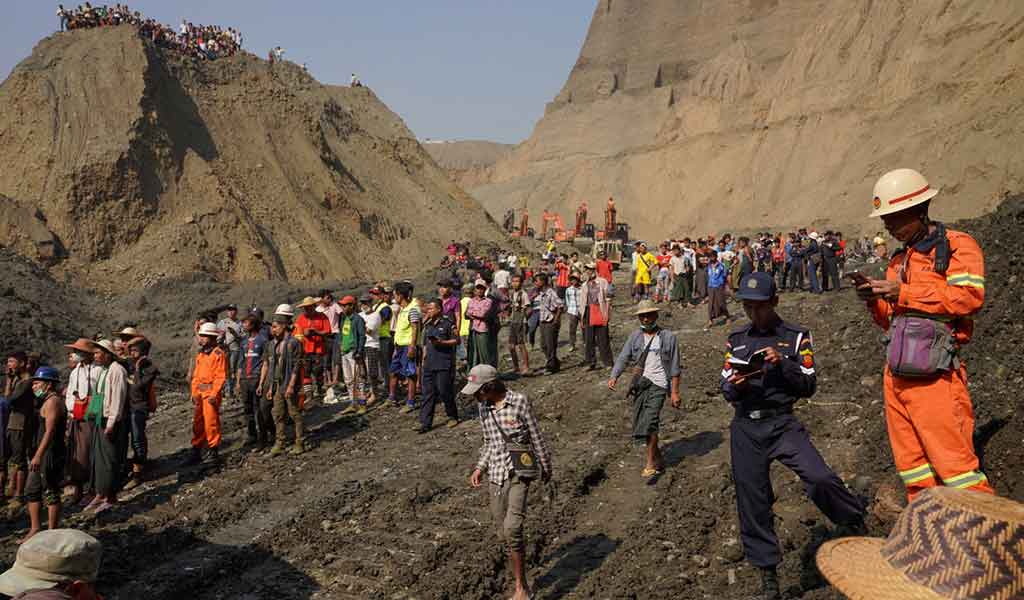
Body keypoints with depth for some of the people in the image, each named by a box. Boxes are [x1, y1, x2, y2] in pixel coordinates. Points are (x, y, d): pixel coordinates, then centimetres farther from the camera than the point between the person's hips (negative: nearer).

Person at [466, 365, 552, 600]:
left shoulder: (519, 402, -11)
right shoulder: (483, 407, 6)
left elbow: (536, 437, -2)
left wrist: (545, 466, 4)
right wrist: (480, 467, 7)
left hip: (519, 472, -5)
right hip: (496, 474, 6)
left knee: (512, 528, -16)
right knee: (503, 533, 7)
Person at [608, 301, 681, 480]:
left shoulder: (668, 337, 0)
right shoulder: (635, 336, 8)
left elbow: (674, 368, 1)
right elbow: (623, 357, -2)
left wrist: (674, 392, -3)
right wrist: (614, 377, -18)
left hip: (659, 384, -4)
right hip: (640, 384, 5)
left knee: (649, 423, -18)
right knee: (639, 424, 7)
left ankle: (651, 465, -7)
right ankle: (658, 460, 26)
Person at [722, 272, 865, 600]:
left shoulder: (796, 336, 2)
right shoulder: (736, 339, 10)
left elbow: (808, 386, -1)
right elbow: (725, 389, 11)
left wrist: (783, 364, -17)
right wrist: (734, 385, -12)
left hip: (782, 423, -3)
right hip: (746, 428, 3)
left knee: (820, 478, -23)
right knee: (752, 501, 6)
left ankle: (860, 527, 7)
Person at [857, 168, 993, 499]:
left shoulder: (957, 246, -2)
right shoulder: (900, 259, 21)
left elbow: (969, 297, -18)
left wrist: (903, 292, -17)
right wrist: (876, 302, 3)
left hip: (934, 375, -8)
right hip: (897, 373, 8)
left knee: (953, 457, -9)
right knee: (910, 460, 11)